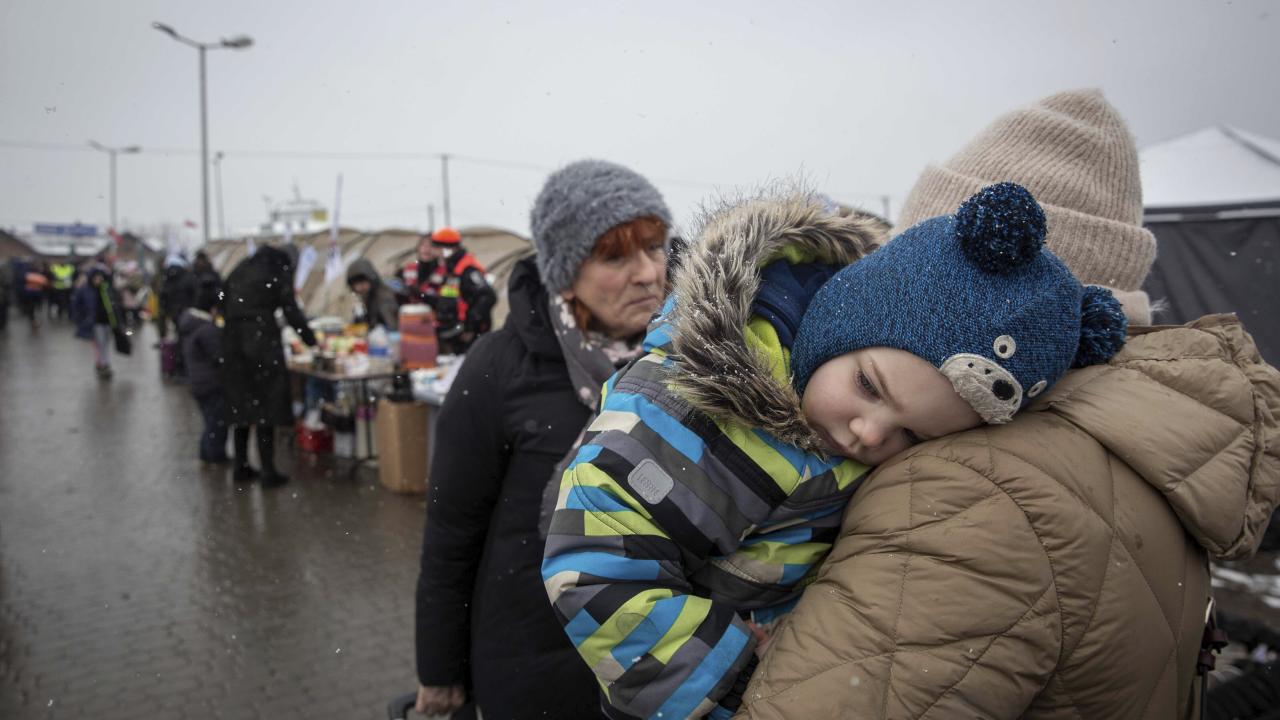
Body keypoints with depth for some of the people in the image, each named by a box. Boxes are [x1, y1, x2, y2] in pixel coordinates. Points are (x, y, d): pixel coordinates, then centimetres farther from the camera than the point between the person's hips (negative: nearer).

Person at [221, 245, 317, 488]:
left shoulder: (238, 272, 20)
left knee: (241, 404, 13)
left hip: (234, 342, 6)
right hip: (263, 341, -5)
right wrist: (310, 340, 4)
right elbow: (291, 311, -3)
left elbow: (225, 308, 15)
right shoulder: (278, 272, 3)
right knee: (265, 406, -4)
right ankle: (268, 472, -3)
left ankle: (241, 466, 19)